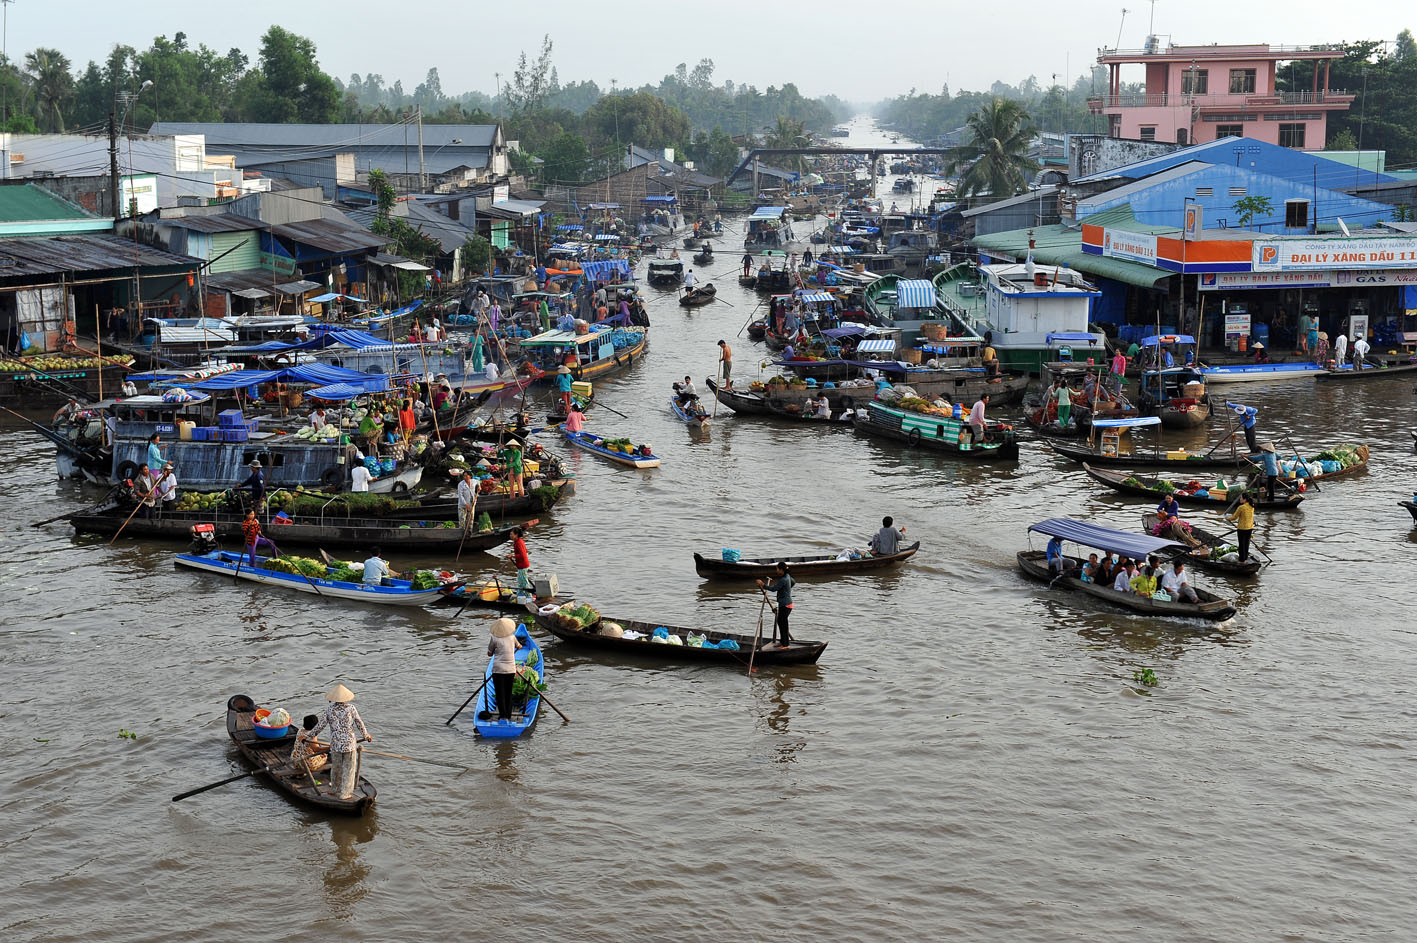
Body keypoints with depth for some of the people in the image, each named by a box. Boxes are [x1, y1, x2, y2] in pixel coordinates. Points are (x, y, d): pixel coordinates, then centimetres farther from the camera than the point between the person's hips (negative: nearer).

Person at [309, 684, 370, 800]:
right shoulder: (351, 708, -8)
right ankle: (345, 794, 11)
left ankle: (338, 790, 32)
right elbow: (359, 723, -1)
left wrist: (309, 735, 16)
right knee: (348, 769, 8)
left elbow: (320, 725, 1)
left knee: (336, 767, 19)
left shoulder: (329, 710, -4)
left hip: (335, 744, 2)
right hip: (349, 743, -2)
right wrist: (366, 735, 15)